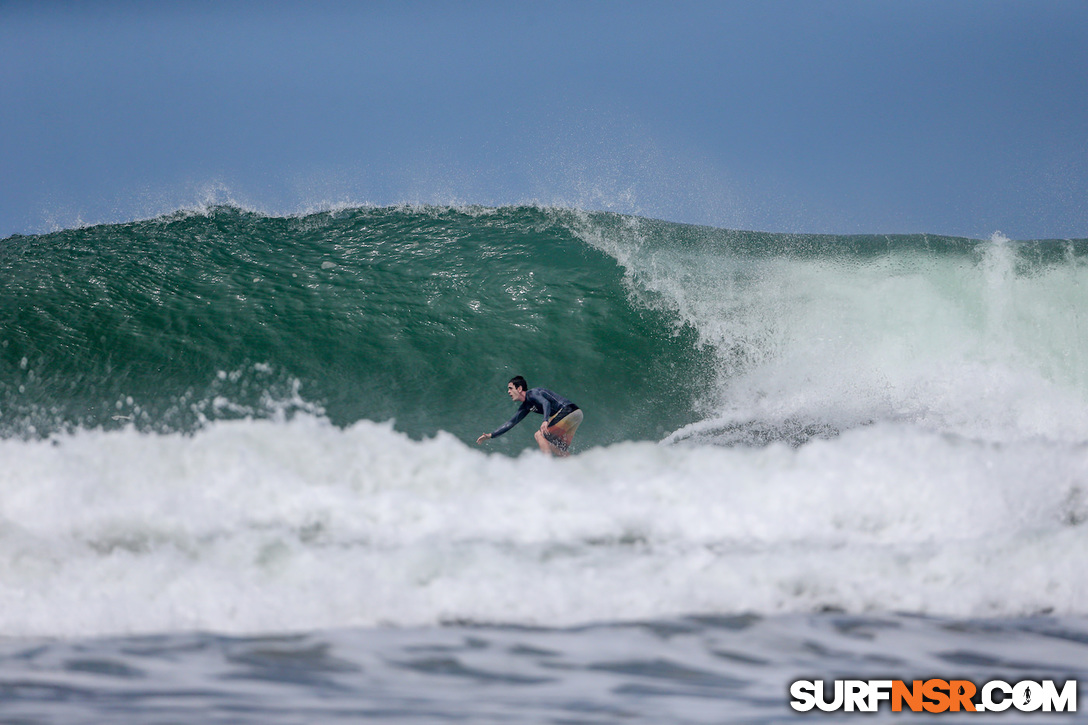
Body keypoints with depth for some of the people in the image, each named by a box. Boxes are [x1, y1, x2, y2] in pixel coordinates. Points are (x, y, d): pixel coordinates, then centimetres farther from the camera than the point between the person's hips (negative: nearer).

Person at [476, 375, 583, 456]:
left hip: (568, 410, -10)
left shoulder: (532, 393, -7)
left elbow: (546, 402, -27)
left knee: (540, 434, -14)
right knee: (560, 449, 14)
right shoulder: (526, 406, 21)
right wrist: (490, 435, 22)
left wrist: (546, 420, -45)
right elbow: (510, 423, 26)